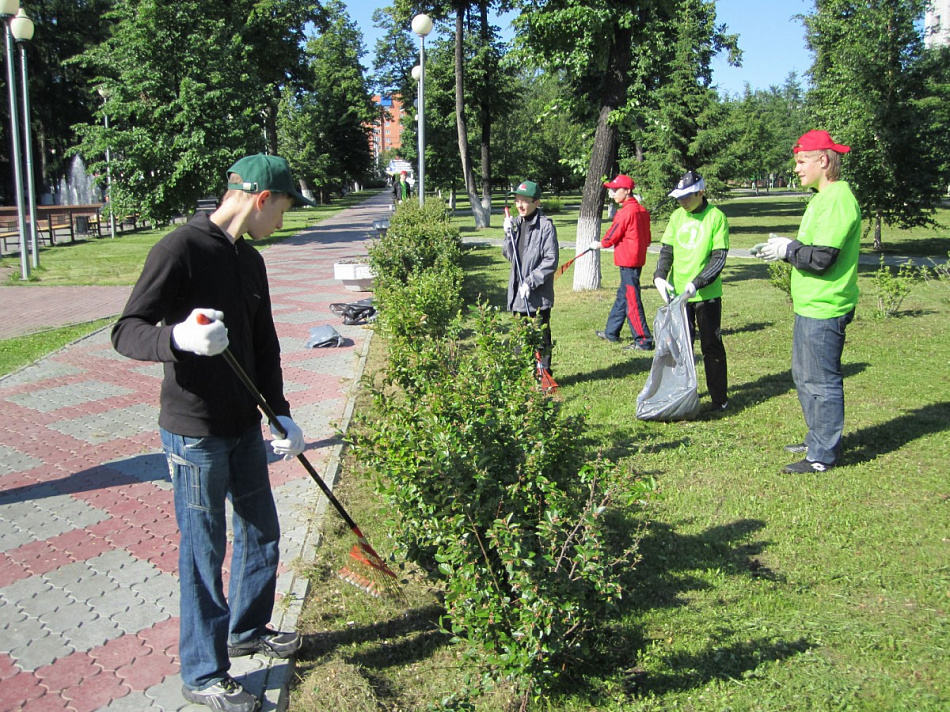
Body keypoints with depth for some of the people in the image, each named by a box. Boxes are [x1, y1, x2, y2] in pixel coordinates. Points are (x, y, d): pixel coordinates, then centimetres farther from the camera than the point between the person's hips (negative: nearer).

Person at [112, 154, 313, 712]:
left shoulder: (251, 261, 10)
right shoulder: (182, 249, -16)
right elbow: (126, 332, -19)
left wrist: (281, 414, 6)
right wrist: (178, 338, -39)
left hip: (245, 427, 8)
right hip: (195, 434, -8)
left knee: (262, 533, 19)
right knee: (205, 553, 4)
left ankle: (248, 630, 42)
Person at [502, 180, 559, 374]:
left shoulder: (545, 225, -11)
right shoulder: (516, 223, 10)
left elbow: (551, 260, -15)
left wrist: (531, 281, -19)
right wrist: (508, 235, -2)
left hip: (539, 295, -7)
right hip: (518, 293, 7)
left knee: (541, 337, 4)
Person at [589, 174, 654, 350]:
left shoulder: (626, 212, -18)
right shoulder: (642, 210, 9)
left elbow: (612, 236, -9)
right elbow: (646, 238, 15)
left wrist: (598, 244, 9)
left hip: (628, 261, -10)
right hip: (637, 258, 10)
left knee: (632, 301, -5)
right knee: (622, 296, 19)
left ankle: (644, 341, -2)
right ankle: (611, 332, 31)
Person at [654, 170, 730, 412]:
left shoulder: (716, 217, -8)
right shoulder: (677, 216, 7)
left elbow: (719, 257, -12)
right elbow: (666, 249, 9)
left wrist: (697, 283, -24)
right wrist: (659, 276, -8)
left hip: (707, 294, -5)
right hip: (677, 293, 5)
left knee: (711, 346, 3)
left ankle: (720, 398, 15)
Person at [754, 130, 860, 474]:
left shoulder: (837, 200, -18)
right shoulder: (825, 197, 15)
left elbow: (820, 259, -23)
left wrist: (788, 249, -9)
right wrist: (787, 247, 7)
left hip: (823, 310, -11)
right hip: (810, 307, 11)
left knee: (822, 381, -3)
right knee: (804, 377, 20)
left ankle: (823, 455, 7)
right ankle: (818, 439, 33)